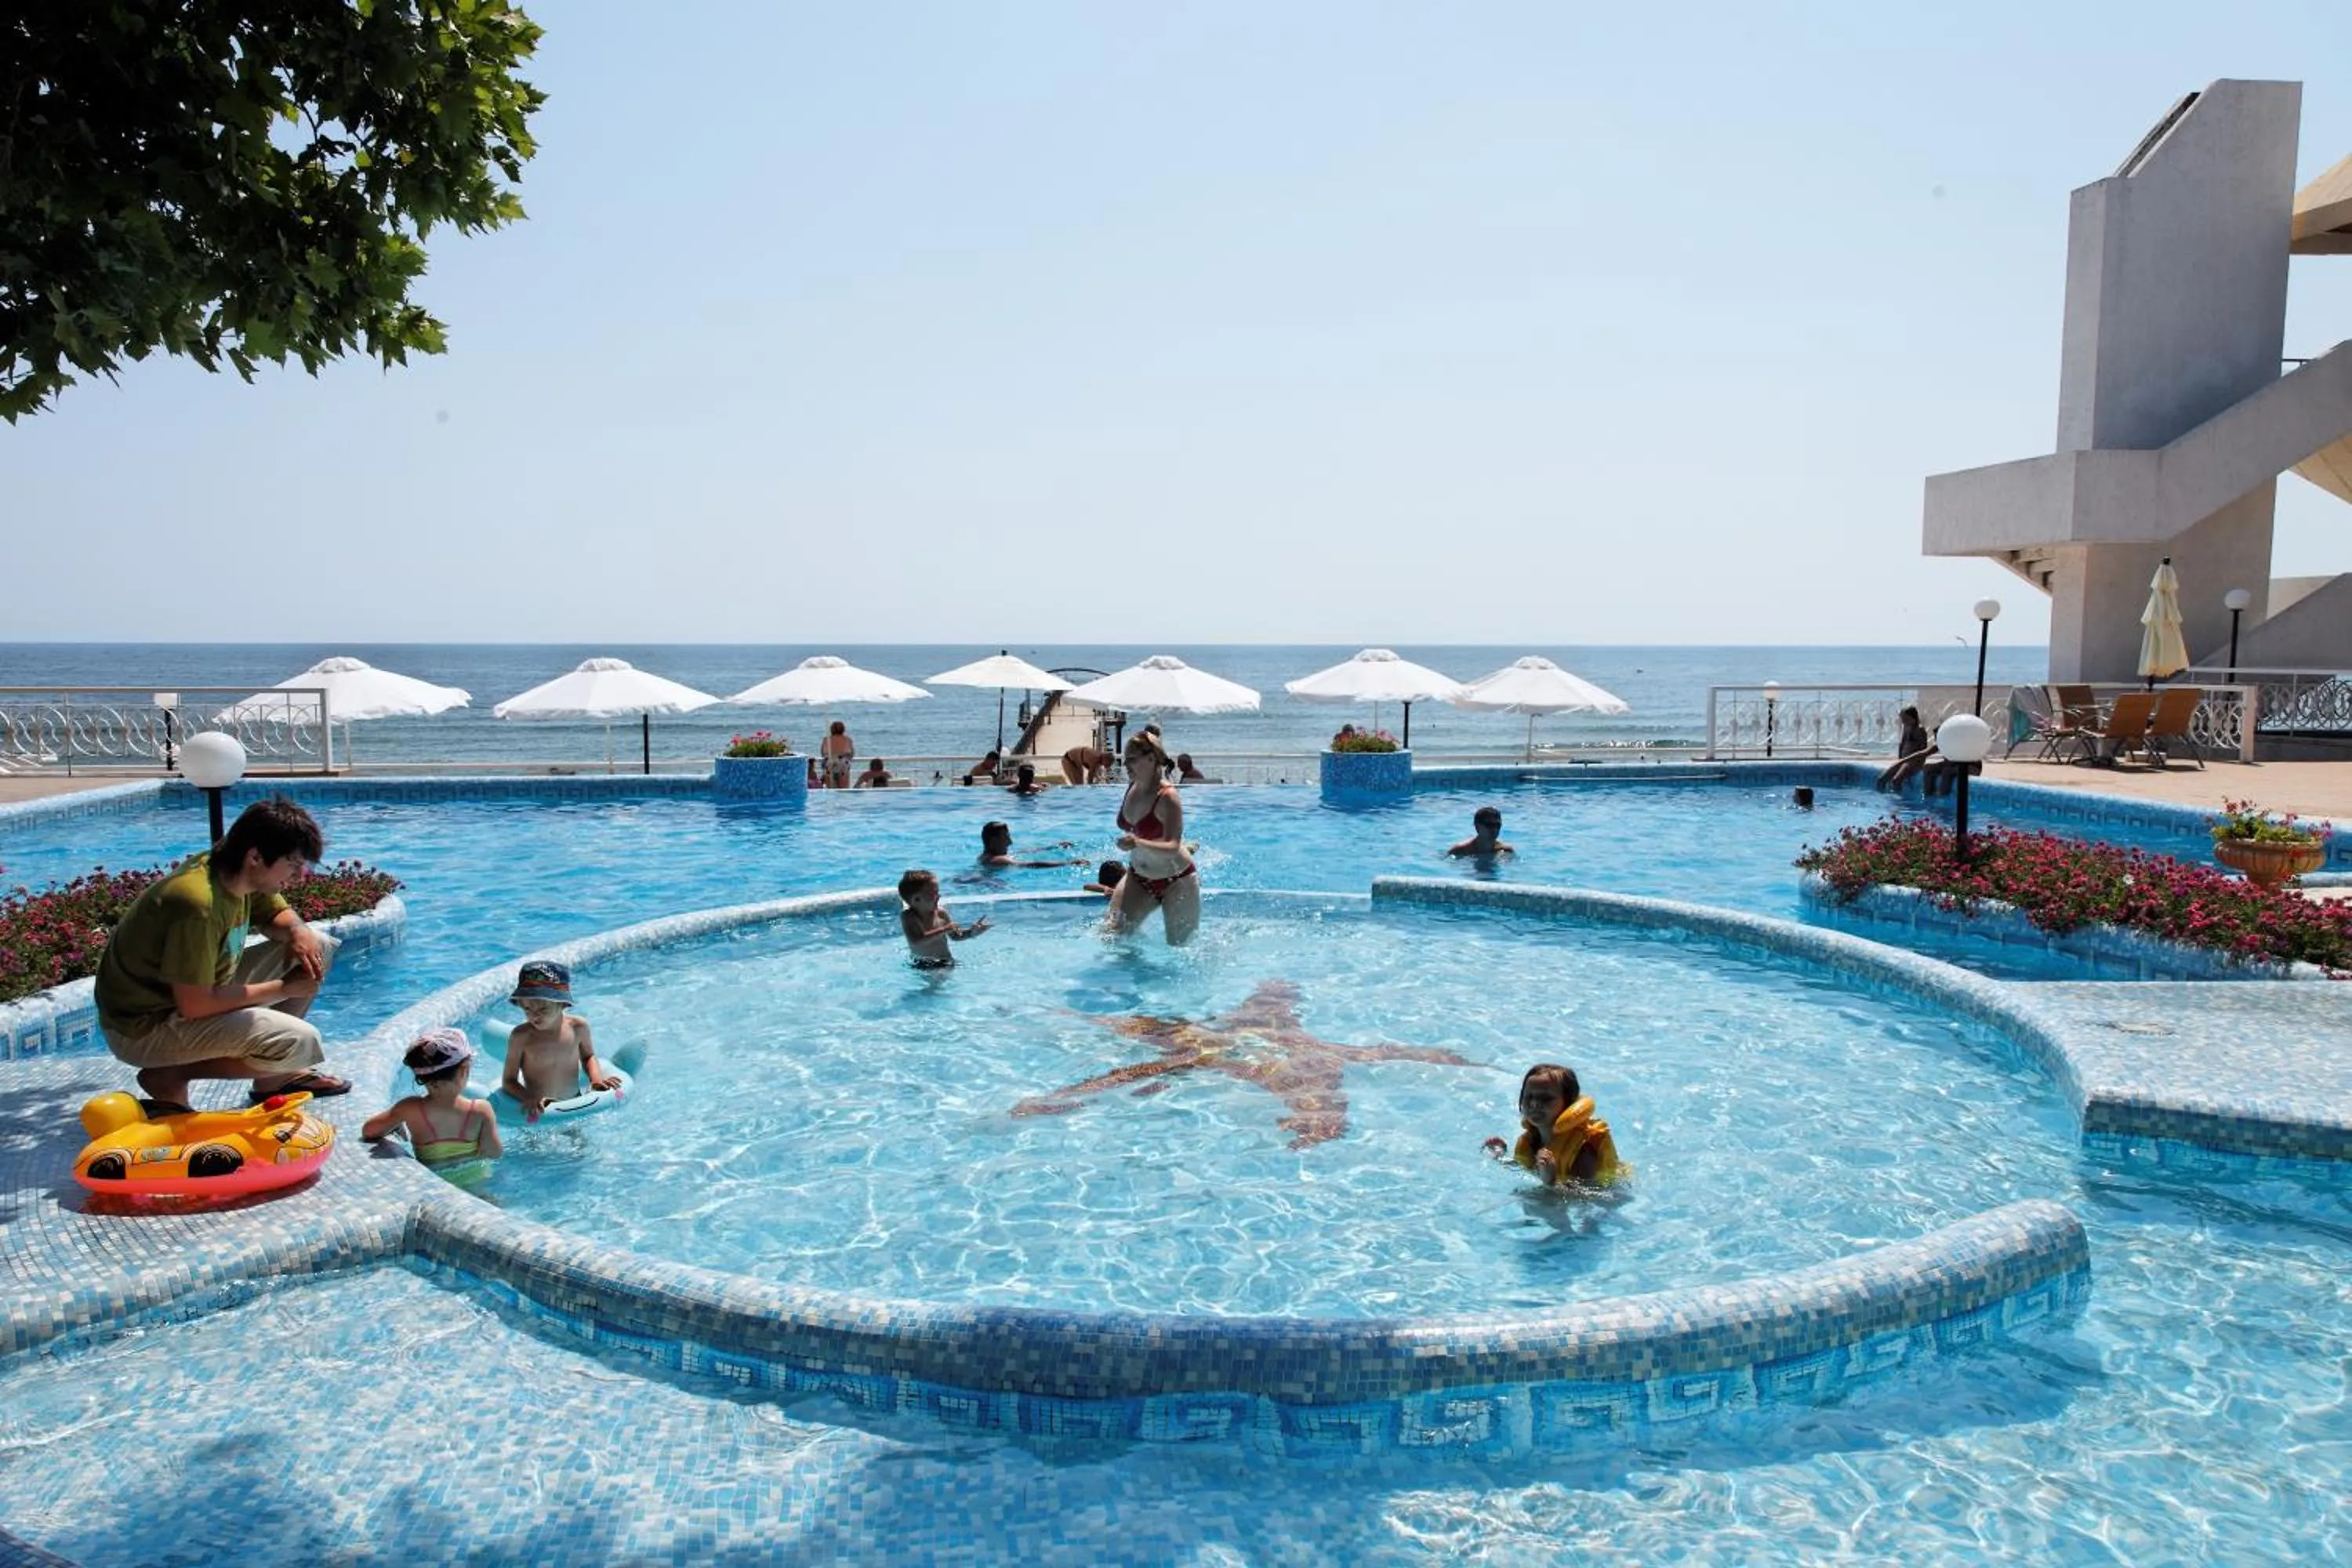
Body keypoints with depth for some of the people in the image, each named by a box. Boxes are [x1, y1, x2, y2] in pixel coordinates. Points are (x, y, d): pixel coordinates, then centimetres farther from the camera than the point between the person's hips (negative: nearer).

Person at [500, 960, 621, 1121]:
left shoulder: (578, 1027, -6)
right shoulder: (521, 1036, -13)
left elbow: (588, 1056, 15)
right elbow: (509, 1080, -8)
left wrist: (596, 1079, -3)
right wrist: (528, 1099, -26)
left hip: (574, 1104, 2)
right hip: (537, 1112, -2)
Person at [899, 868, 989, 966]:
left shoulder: (941, 913, 2)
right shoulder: (907, 916, -13)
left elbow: (954, 936, 16)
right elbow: (915, 941, -30)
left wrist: (971, 932, -4)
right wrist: (945, 929, -29)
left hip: (945, 963, 3)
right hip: (922, 965, -3)